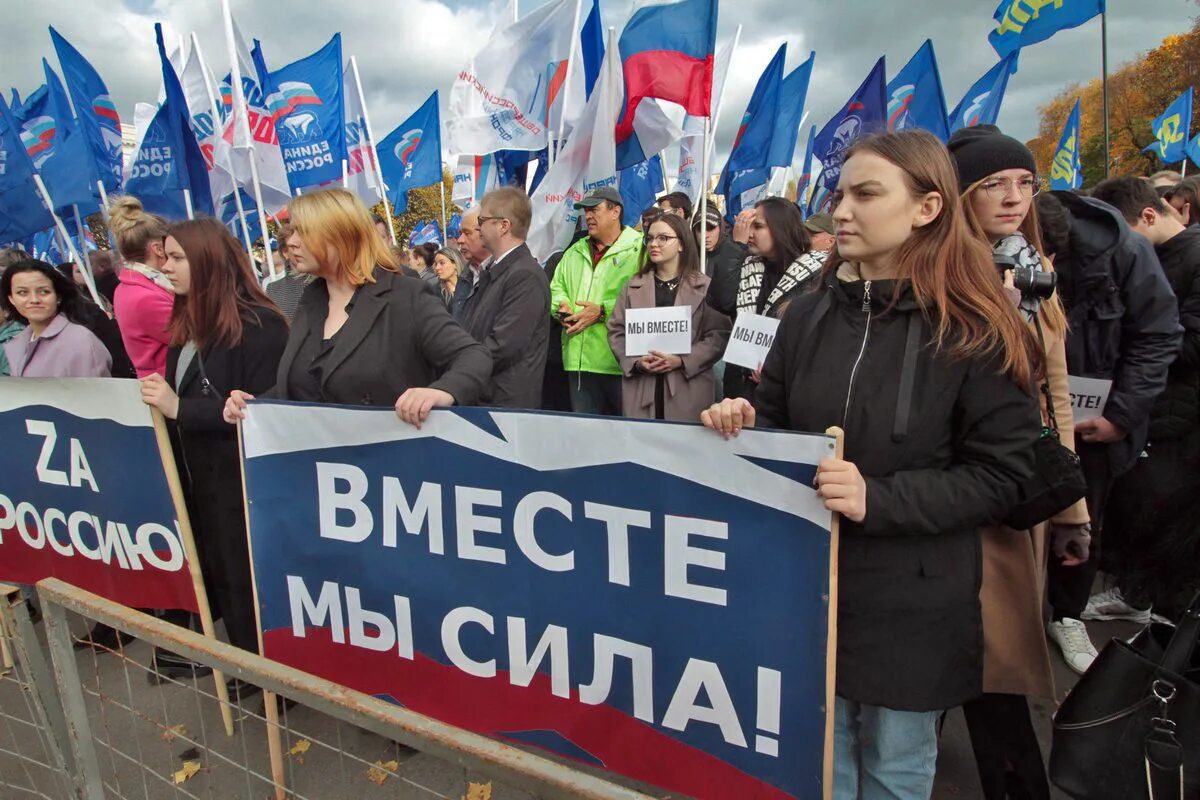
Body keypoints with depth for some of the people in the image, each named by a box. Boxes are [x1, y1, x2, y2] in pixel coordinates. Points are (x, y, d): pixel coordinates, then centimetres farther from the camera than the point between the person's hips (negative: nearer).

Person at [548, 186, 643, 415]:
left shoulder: (639, 249, -4)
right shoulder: (575, 251, 20)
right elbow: (556, 287, 23)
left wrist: (603, 311, -18)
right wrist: (562, 305, 1)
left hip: (620, 362, -6)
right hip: (579, 360, 6)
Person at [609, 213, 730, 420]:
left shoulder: (704, 286, 2)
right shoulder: (633, 286, 12)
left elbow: (719, 335, -3)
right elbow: (616, 330, 10)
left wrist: (682, 361, -14)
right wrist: (635, 362, -7)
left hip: (688, 390, -2)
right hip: (640, 389, 2)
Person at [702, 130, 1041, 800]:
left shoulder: (976, 333, -12)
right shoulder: (808, 316, 1)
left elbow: (998, 477, -11)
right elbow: (773, 427, 10)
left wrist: (879, 499, -24)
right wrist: (741, 423, -13)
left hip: (912, 603, -3)